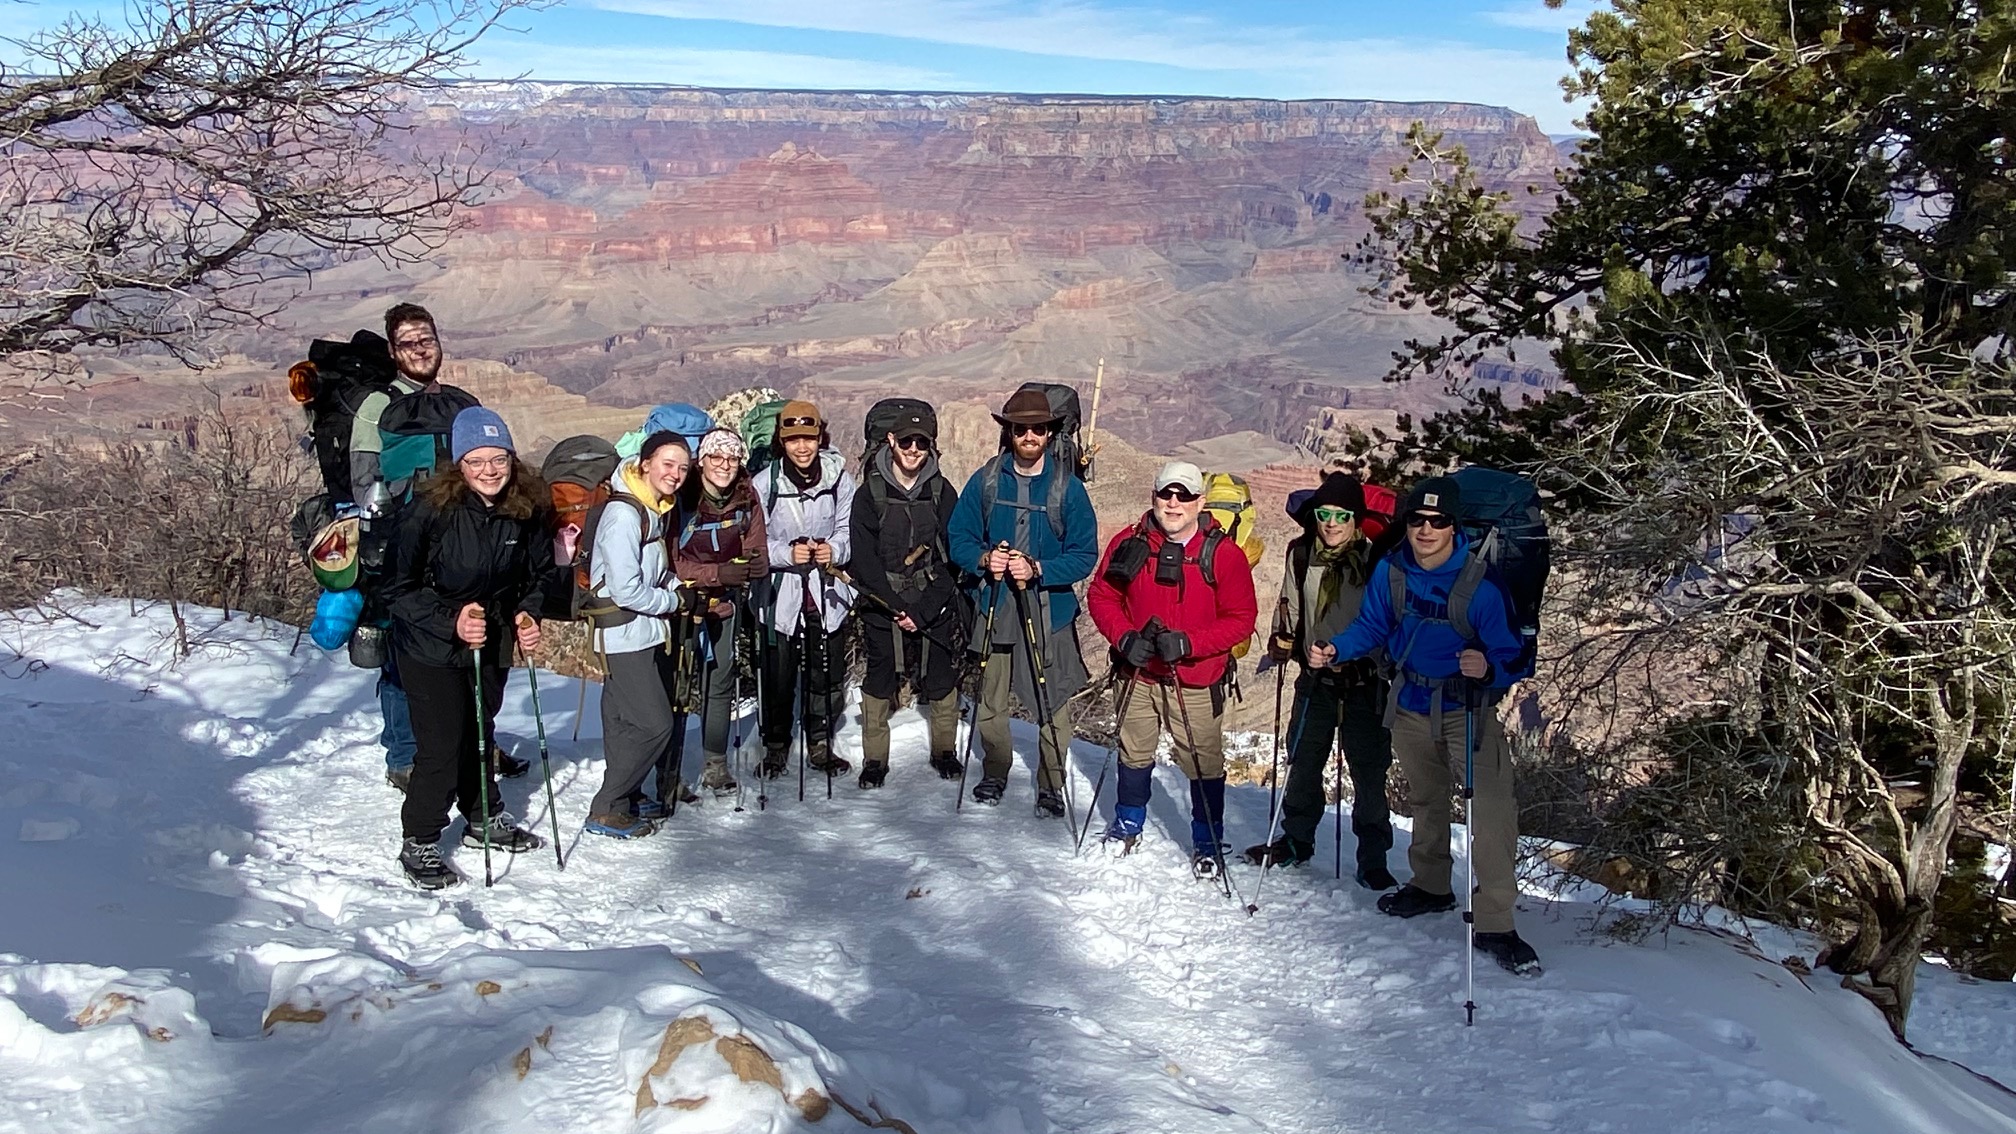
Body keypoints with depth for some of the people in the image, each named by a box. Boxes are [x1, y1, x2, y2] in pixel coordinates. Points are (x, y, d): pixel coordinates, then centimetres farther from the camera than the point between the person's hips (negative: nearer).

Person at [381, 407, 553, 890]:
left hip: (493, 642, 5)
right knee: (442, 743, -5)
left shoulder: (528, 510, -10)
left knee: (479, 732, 21)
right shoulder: (431, 509, -24)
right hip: (431, 647, -5)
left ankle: (485, 819, 40)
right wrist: (449, 621, -29)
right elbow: (398, 587, -19)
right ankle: (419, 842, 12)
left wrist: (528, 613, -11)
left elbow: (540, 572, 6)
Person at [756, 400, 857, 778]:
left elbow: (848, 528, 2)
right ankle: (776, 747, 22)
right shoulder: (766, 482, -8)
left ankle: (820, 746, 28)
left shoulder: (839, 477, -4)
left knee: (827, 672, 11)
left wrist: (835, 549, -18)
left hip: (827, 590, 2)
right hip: (782, 590, -2)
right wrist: (788, 553, -20)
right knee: (778, 675, 3)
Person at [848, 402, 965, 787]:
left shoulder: (942, 492, 1)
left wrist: (922, 610, -12)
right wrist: (897, 608, -13)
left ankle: (944, 751, 27)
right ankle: (874, 759, 18)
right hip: (883, 608, -1)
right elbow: (864, 561, -6)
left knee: (942, 682, 8)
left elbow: (952, 559, -3)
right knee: (879, 684, 4)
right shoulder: (870, 493, -3)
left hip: (935, 607, 1)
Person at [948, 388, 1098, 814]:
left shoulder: (1068, 487, -3)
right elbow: (959, 538, 7)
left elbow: (1085, 554, -5)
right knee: (991, 703, 11)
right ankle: (995, 773, 33)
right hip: (994, 609, 2)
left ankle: (1051, 784, 19)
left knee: (1054, 704, 1)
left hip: (1051, 611, -2)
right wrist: (984, 559, -14)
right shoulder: (985, 480, 3)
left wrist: (1038, 569, -19)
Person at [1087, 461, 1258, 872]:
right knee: (1134, 755, 19)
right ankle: (1128, 824, 42)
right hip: (1138, 675, 3)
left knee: (1204, 765, 4)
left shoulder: (1224, 554, -11)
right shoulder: (1129, 544, -4)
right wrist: (1124, 637, -13)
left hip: (1197, 682, -2)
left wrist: (1187, 642, -21)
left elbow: (1241, 619, -9)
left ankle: (1208, 843, 24)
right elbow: (1101, 596, 4)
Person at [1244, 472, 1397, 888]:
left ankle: (1372, 859, 11)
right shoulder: (1302, 553, 2)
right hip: (1316, 678, 4)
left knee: (1369, 772, 0)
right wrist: (1282, 639, 6)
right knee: (1303, 762, 14)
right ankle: (1296, 841, 31)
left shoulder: (1374, 558, -11)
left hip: (1365, 682, -4)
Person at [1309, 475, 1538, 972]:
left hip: (1467, 707, -5)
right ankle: (1430, 885, 42)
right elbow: (1371, 627, 4)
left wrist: (1487, 669, -41)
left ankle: (1495, 923, -8)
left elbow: (1508, 656, -20)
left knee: (1491, 813, -16)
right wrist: (1333, 650, -13)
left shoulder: (1479, 583, -22)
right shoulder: (1390, 571, -9)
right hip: (1411, 706, 5)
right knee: (1425, 800, 22)